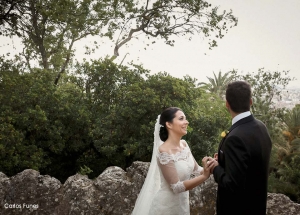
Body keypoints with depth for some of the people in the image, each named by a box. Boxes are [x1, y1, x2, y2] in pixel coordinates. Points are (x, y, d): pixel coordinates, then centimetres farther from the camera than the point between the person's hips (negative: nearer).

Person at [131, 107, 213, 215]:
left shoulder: (184, 144, -1)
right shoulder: (164, 151, -23)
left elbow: (196, 170, 3)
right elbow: (176, 187, -24)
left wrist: (210, 167, -16)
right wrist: (204, 176, -30)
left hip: (182, 202, 7)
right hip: (167, 205, -7)